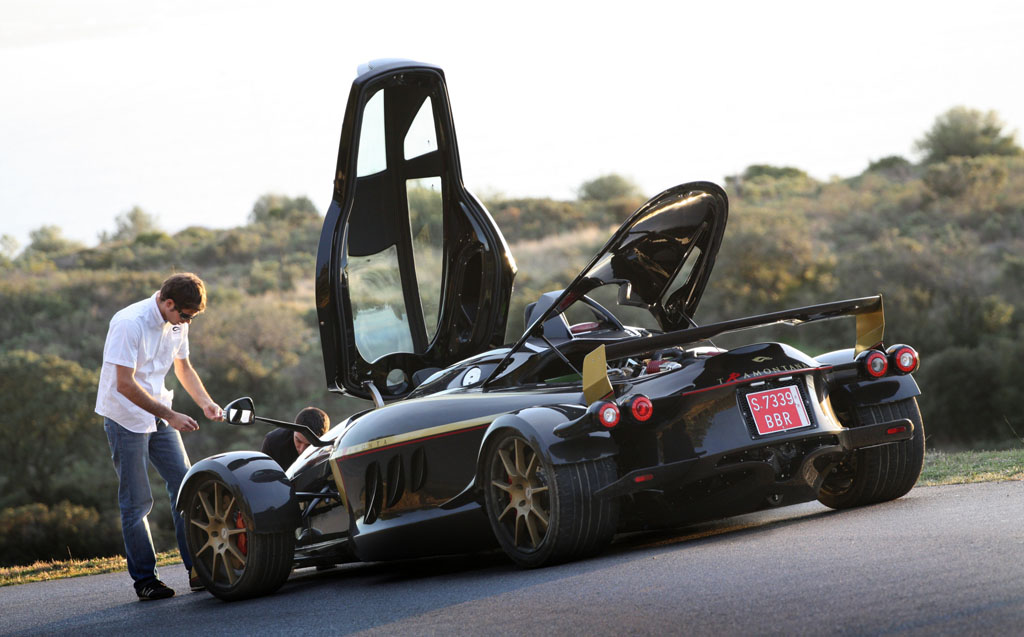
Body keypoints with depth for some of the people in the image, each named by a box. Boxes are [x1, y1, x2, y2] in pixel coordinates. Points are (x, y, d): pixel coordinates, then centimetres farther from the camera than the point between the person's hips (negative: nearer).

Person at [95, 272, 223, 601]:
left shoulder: (177, 324, 1)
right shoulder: (128, 324, -22)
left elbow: (183, 368, 18)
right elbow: (126, 385, -25)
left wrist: (205, 402, 1)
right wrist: (170, 416, -25)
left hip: (159, 417, 7)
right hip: (125, 418, -7)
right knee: (137, 502, -3)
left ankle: (197, 569, 4)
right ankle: (144, 579, 4)